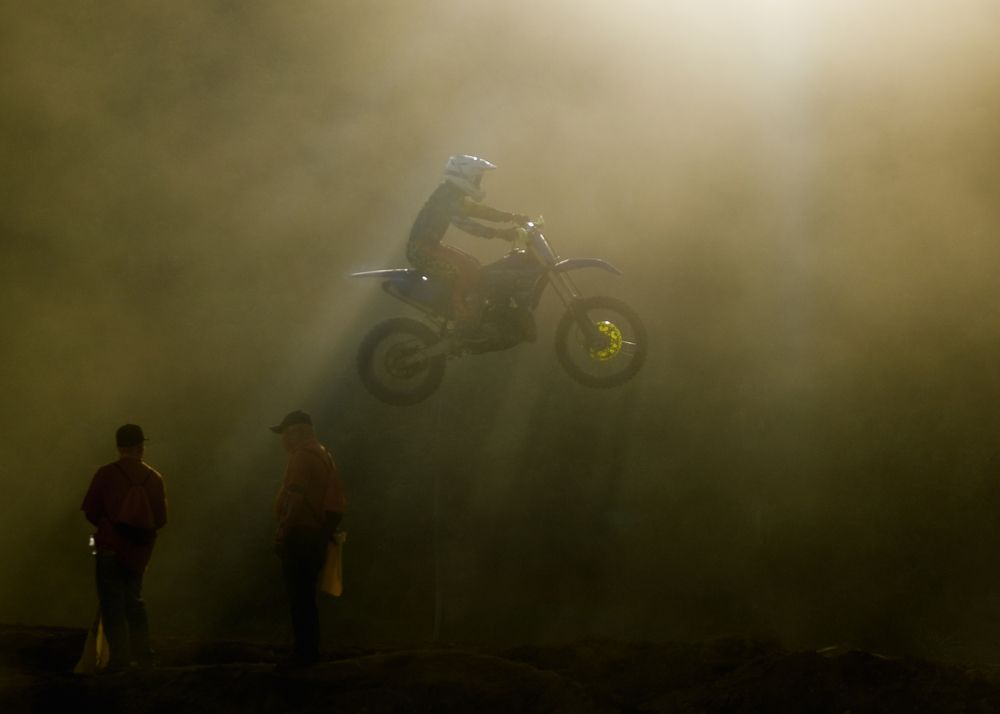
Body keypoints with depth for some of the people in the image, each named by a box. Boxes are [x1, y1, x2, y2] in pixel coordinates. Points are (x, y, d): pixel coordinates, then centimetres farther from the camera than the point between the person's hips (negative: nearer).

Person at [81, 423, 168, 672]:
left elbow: (90, 510, -7)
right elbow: (161, 518, 2)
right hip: (139, 551, 4)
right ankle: (142, 653, 17)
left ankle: (120, 657, -8)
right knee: (134, 600, 18)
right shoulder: (154, 477, -1)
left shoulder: (106, 474, -9)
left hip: (111, 547, -4)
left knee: (112, 604, 0)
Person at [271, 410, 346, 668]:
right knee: (306, 597, 15)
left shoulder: (303, 456, -12)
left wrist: (283, 532, -20)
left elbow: (295, 498, -20)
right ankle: (309, 650, 18)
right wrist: (328, 528, 21)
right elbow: (336, 496, 20)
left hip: (300, 535, -10)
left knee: (300, 598, -9)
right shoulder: (322, 454, 18)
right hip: (317, 534, 10)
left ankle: (304, 652, -10)